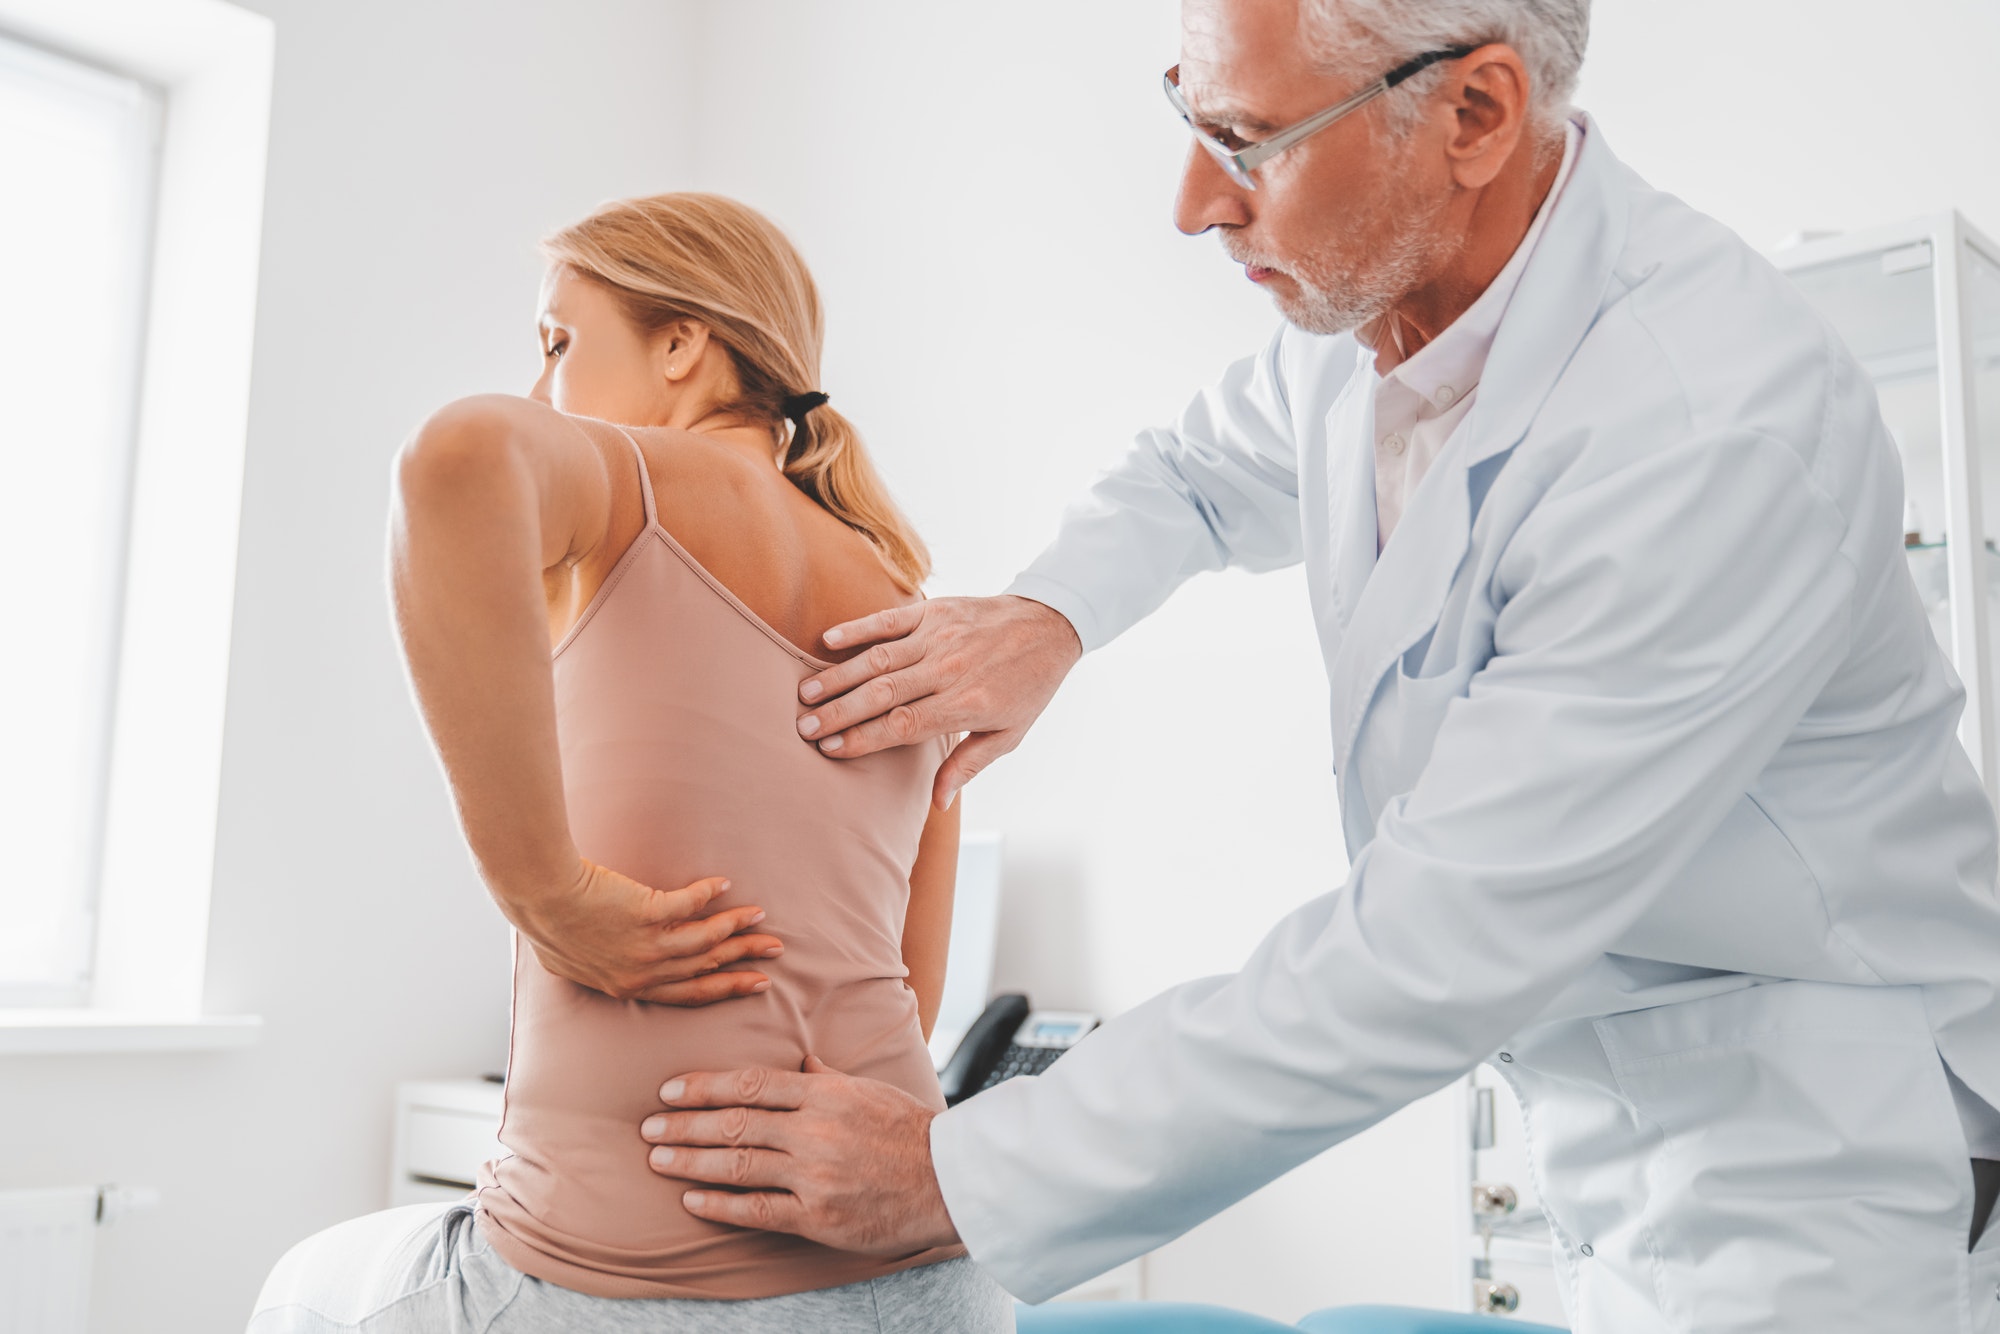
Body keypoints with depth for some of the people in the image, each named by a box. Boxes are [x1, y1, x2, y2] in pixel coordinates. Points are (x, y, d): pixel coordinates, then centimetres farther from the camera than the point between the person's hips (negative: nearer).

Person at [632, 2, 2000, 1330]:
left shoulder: (1726, 428, -30)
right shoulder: (1367, 314, -5)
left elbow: (1427, 959, -31)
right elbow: (1199, 473, 18)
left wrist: (954, 1171, -24)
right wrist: (1045, 615, -4)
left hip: (1811, 1164, -6)